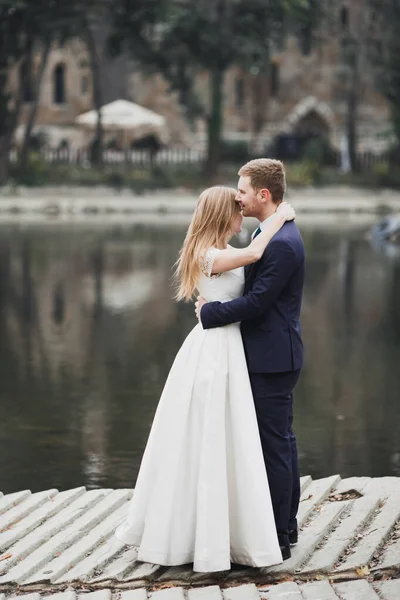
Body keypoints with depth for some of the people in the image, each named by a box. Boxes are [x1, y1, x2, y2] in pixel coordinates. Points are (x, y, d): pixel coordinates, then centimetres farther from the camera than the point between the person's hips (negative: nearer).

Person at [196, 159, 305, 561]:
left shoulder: (281, 244, -22)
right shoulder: (276, 233, 12)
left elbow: (256, 302, -23)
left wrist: (208, 312, -11)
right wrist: (214, 304, 3)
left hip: (272, 360, -11)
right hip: (275, 355, 11)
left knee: (274, 445, -4)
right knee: (282, 441, 18)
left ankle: (277, 538, 3)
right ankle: (287, 524, 29)